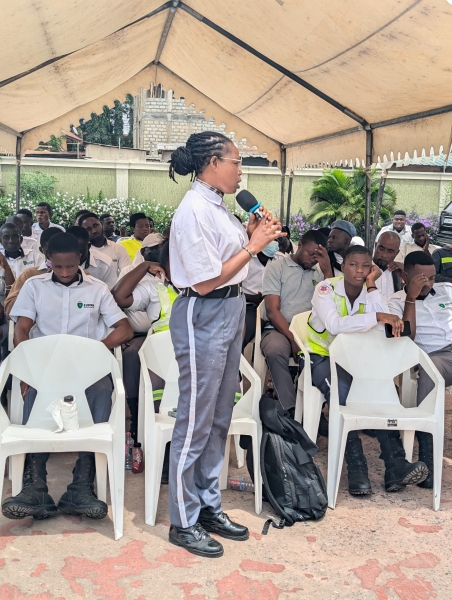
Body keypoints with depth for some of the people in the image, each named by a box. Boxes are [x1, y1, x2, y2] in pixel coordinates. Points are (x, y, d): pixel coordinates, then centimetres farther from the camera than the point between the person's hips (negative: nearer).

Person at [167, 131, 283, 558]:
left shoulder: (217, 205, 11)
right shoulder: (193, 211, -17)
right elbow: (205, 281, -20)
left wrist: (253, 235, 4)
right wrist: (254, 246, -14)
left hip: (230, 312, 10)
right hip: (203, 317, -10)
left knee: (219, 418, 16)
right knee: (195, 422, 0)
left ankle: (209, 506, 29)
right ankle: (183, 521, 14)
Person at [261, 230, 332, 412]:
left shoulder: (319, 272, 16)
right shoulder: (277, 268, 5)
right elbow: (272, 311, -5)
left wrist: (327, 271, -4)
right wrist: (293, 339, -17)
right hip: (279, 329, -2)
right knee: (276, 350, -38)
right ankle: (290, 409, -30)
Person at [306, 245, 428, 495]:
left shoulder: (368, 294, 1)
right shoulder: (326, 289, -13)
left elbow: (386, 326, -19)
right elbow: (334, 325, -33)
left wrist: (372, 286, -16)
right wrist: (377, 316, -40)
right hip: (320, 356, -4)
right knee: (341, 391, -36)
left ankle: (395, 465, -28)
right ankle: (356, 467, -32)